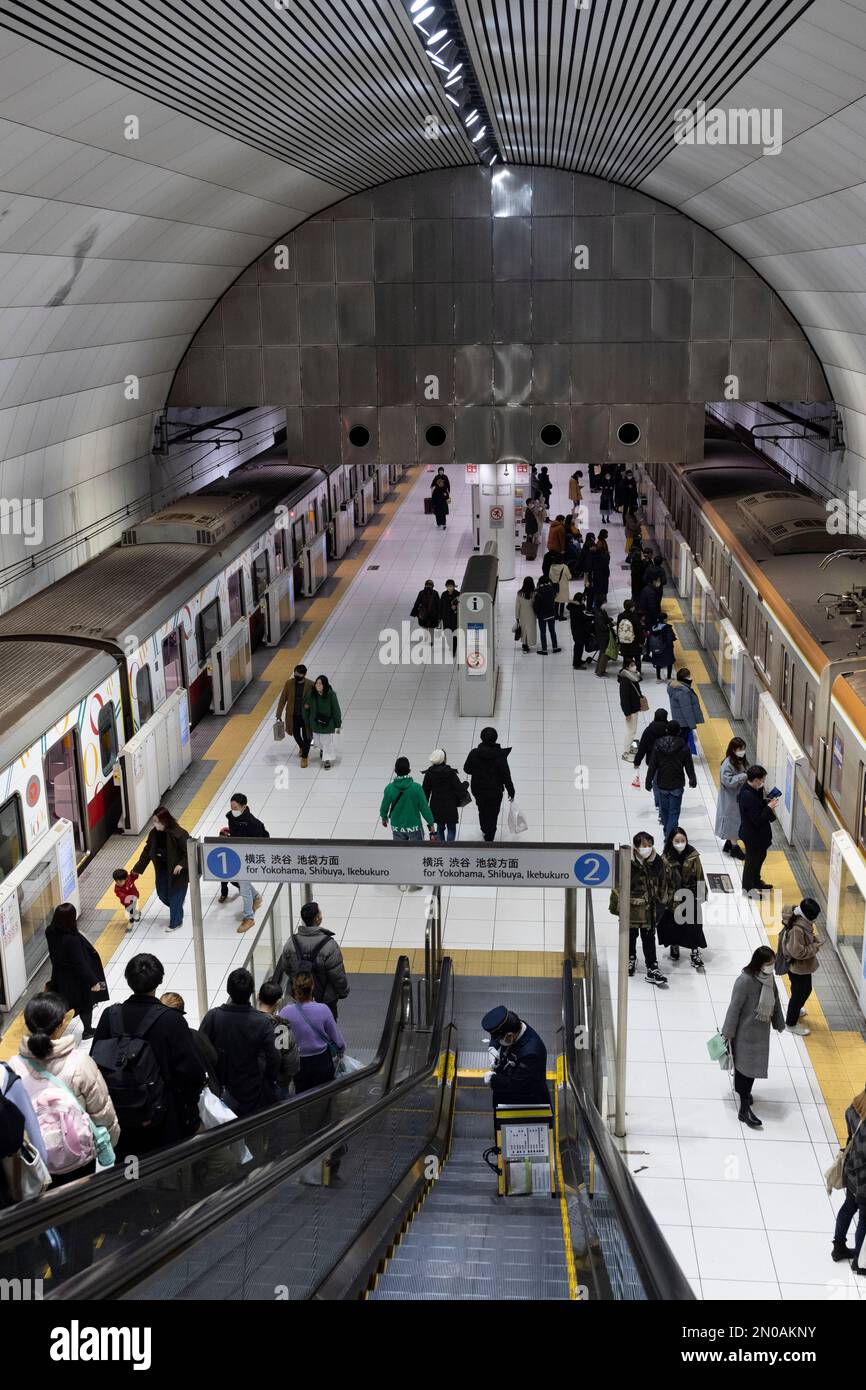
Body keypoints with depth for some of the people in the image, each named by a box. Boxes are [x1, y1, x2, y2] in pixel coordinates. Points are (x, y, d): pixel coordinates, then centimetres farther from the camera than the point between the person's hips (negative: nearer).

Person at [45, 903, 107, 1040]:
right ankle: (87, 1031, 40)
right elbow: (80, 964, -26)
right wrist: (93, 981, -17)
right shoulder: (72, 939, -37)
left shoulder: (50, 932, -17)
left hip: (60, 976, 6)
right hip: (76, 979, -6)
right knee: (86, 1004, 20)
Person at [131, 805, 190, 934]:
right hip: (162, 869, 7)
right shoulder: (154, 833, -8)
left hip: (177, 871, -7)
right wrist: (137, 869, 7)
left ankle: (175, 923, 25)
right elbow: (147, 851, 4)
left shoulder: (178, 834, -27)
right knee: (162, 894, 17)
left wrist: (181, 864, -35)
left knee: (175, 896, 5)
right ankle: (176, 912, 46)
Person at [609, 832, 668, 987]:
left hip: (649, 907, 1)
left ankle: (652, 970, 7)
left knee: (649, 938, 4)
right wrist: (616, 905, -5)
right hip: (630, 906, -1)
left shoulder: (657, 861, -8)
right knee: (630, 934, 17)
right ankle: (631, 959, 41)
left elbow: (663, 883, 6)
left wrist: (661, 903, 10)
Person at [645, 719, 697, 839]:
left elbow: (652, 765, -5)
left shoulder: (658, 745, -9)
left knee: (664, 809, 18)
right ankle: (669, 835, -5)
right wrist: (692, 780, 15)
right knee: (674, 811, 3)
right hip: (677, 784, -2)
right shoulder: (683, 746, -11)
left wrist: (649, 781, 5)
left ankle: (667, 832, 33)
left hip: (662, 783, 2)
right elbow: (689, 765, -2)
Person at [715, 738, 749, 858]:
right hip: (730, 799, -9)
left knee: (736, 823, 17)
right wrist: (743, 776, -30)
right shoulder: (727, 764, -22)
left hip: (739, 797, 9)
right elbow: (728, 781, -27)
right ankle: (734, 848, 11)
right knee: (732, 822, 1)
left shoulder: (741, 761, 5)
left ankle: (729, 844, 30)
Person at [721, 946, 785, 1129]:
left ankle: (743, 1089, 47)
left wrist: (779, 1023, 19)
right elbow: (734, 1008, -21)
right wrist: (728, 1033, -14)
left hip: (762, 1031, 7)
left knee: (755, 1064, 21)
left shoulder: (769, 978, -6)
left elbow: (775, 1001, 9)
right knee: (745, 1065, 2)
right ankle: (745, 1109, 10)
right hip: (745, 1031, -7)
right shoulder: (745, 981, -28)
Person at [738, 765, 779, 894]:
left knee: (760, 856, 26)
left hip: (757, 833, 10)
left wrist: (767, 803, -7)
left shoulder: (749, 788, -4)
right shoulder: (748, 796, -34)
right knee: (752, 859, 10)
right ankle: (747, 887, 29)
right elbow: (757, 820, -31)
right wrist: (769, 807, -21)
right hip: (752, 835, -10)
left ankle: (756, 881, 47)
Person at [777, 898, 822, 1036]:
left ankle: (796, 1010, 54)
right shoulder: (797, 929, -36)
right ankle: (791, 1023, 28)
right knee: (799, 993, 9)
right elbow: (798, 952, -32)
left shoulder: (801, 920, -7)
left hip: (803, 966, 9)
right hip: (798, 968, -9)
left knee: (805, 990, 29)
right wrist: (815, 946, -23)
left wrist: (814, 939, -5)